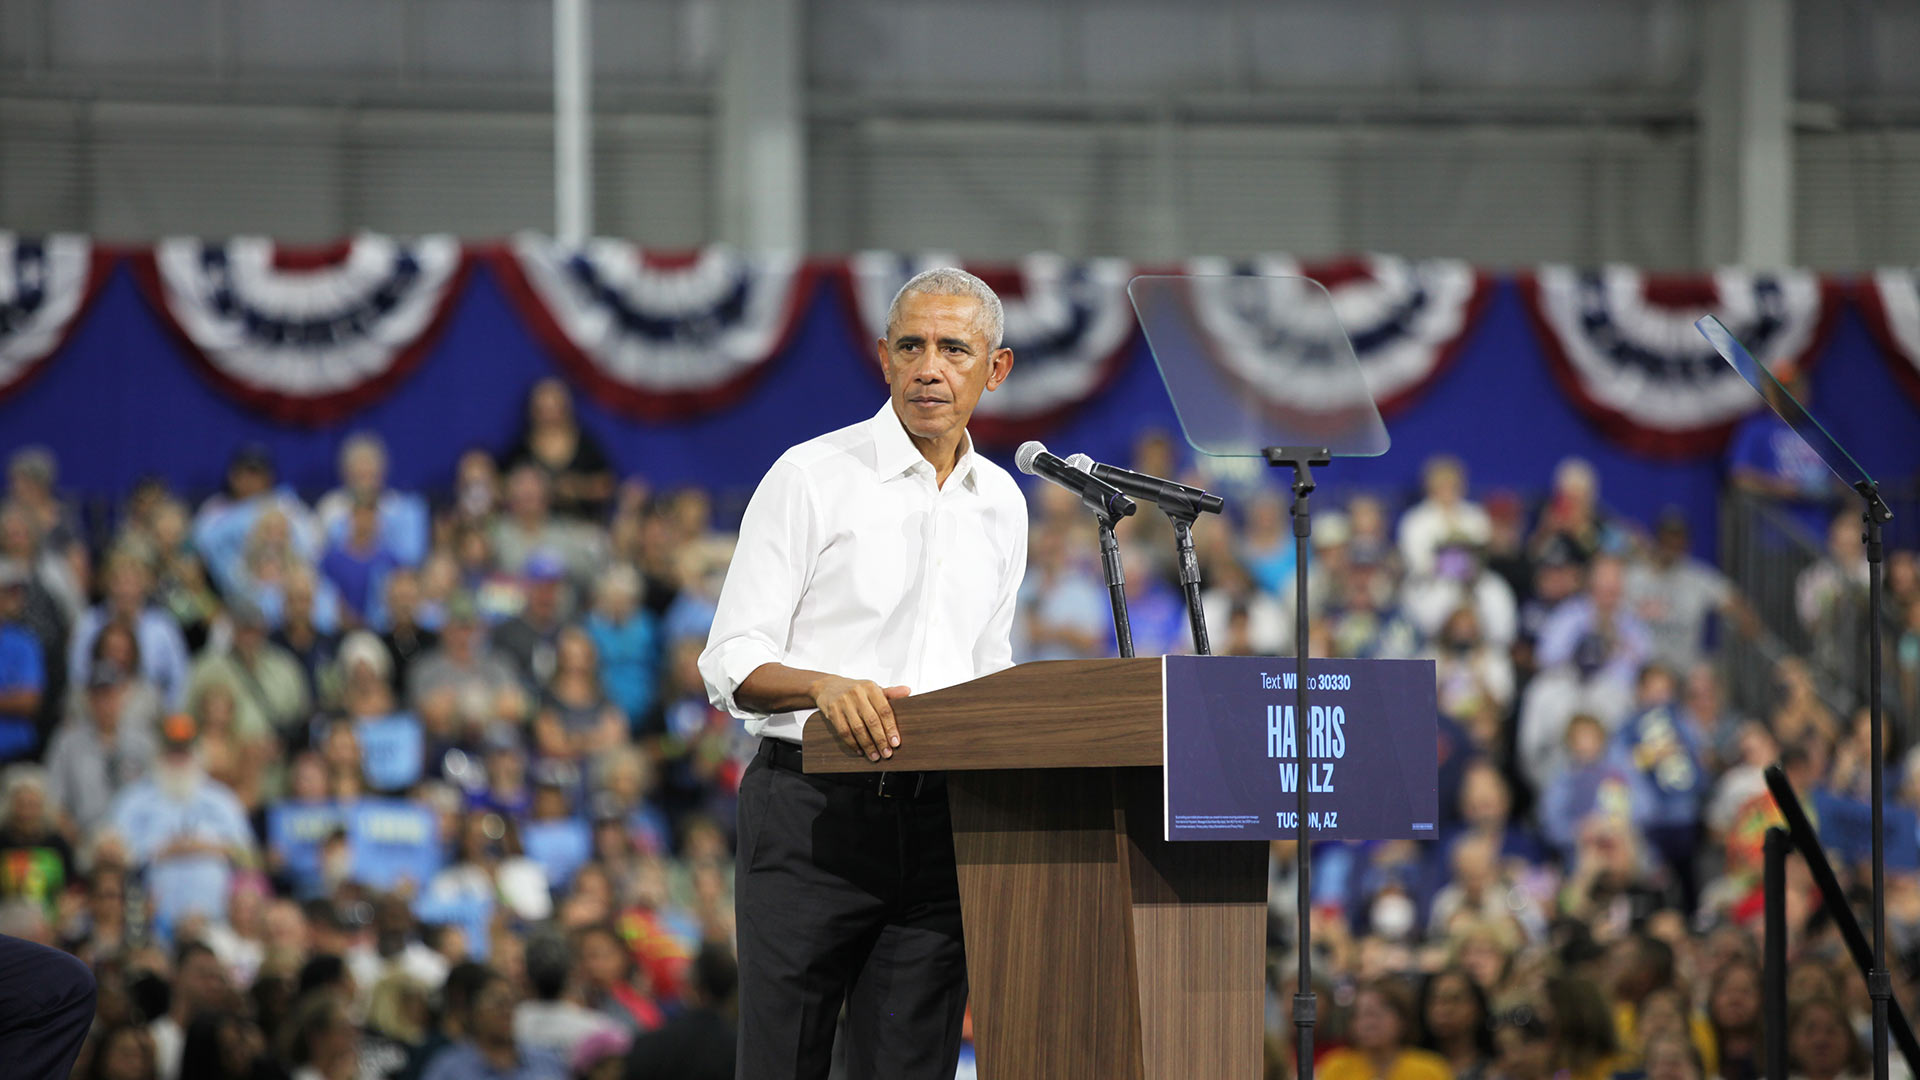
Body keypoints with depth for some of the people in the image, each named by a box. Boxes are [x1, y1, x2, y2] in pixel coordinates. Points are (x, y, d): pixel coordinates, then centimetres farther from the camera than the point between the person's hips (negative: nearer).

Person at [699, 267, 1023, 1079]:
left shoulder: (1000, 504, 15)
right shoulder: (812, 478, -2)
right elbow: (732, 665, -6)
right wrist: (825, 685, -25)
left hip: (938, 820, 4)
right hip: (812, 805, -4)